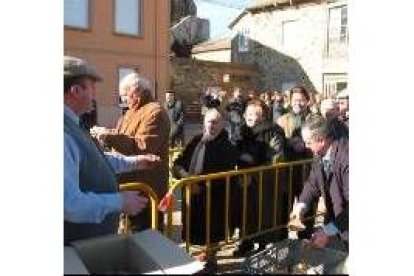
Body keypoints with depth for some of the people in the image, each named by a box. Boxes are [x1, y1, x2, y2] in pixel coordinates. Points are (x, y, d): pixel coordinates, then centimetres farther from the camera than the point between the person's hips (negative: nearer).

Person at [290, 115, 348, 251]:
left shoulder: (346, 156, -29)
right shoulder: (320, 154, -5)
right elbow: (313, 183, 5)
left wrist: (330, 231, -28)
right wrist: (302, 204, -13)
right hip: (334, 219, 6)